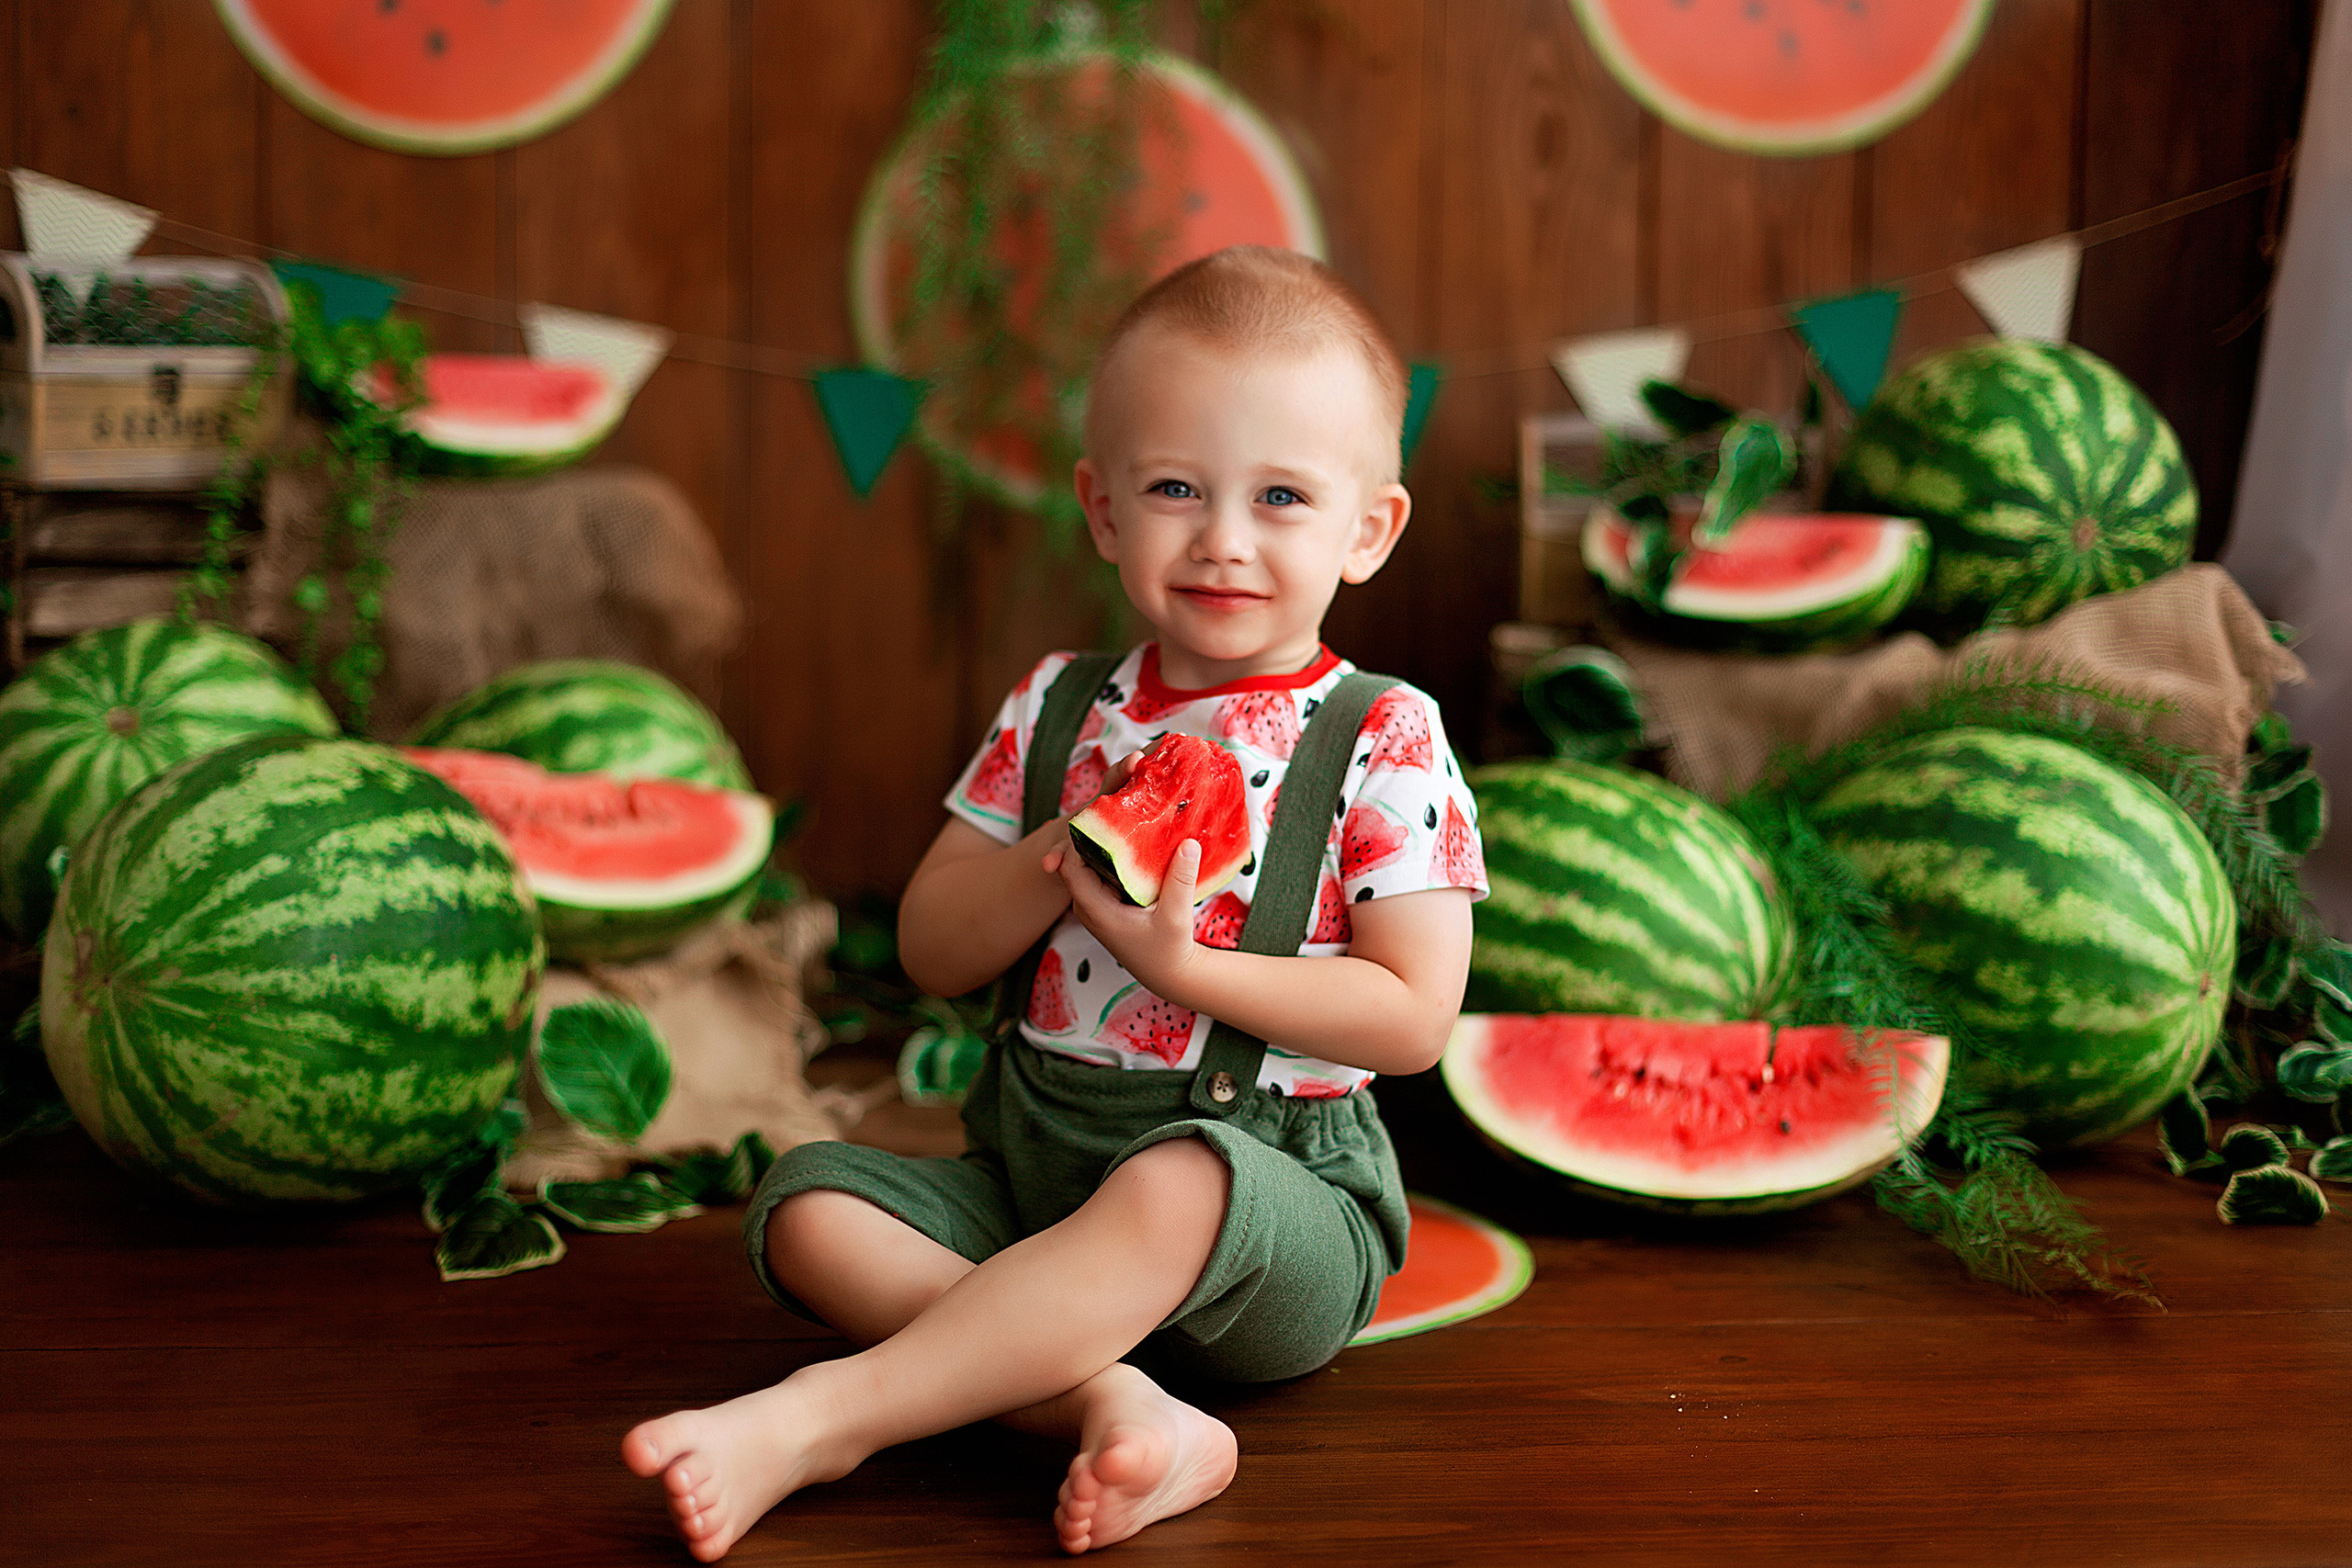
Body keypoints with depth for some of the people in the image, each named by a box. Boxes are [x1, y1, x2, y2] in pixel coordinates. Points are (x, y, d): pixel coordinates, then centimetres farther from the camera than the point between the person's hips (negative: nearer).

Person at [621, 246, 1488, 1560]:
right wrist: (1058, 866, -13)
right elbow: (934, 955, 8)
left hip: (1279, 1185, -5)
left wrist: (1182, 964, -19)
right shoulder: (1059, 710, 7)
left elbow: (1416, 1016, -10)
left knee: (1172, 1191, -38)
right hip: (1036, 1161, 5)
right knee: (809, 1203, -15)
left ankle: (818, 1417, -33)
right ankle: (1120, 1410, -32)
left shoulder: (1385, 739, -5)